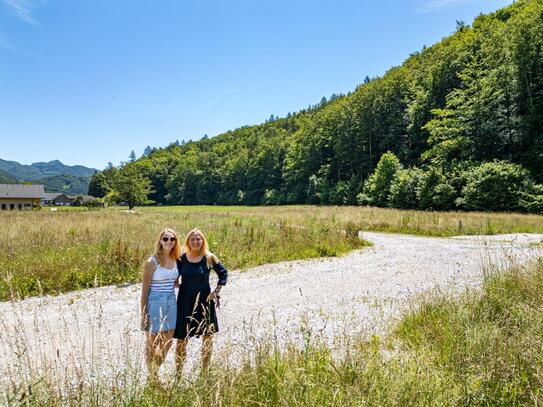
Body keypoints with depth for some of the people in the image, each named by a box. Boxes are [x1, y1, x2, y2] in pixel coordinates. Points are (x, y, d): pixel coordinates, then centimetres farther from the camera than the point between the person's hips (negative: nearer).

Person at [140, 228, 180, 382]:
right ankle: (152, 376, 28)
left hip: (171, 303, 6)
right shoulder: (152, 262, -13)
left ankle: (155, 373, 36)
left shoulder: (175, 260, 5)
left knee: (168, 342, 15)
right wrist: (143, 313, -10)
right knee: (152, 344, 8)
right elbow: (145, 289, -10)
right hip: (155, 303, -6)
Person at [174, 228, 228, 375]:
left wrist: (216, 291, -2)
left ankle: (205, 371, 26)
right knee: (182, 338, 4)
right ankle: (178, 373, 18)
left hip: (205, 301, 1)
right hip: (185, 302, 0)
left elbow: (224, 273, 4)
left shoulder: (209, 258, -5)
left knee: (207, 337, 9)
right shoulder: (181, 258, -4)